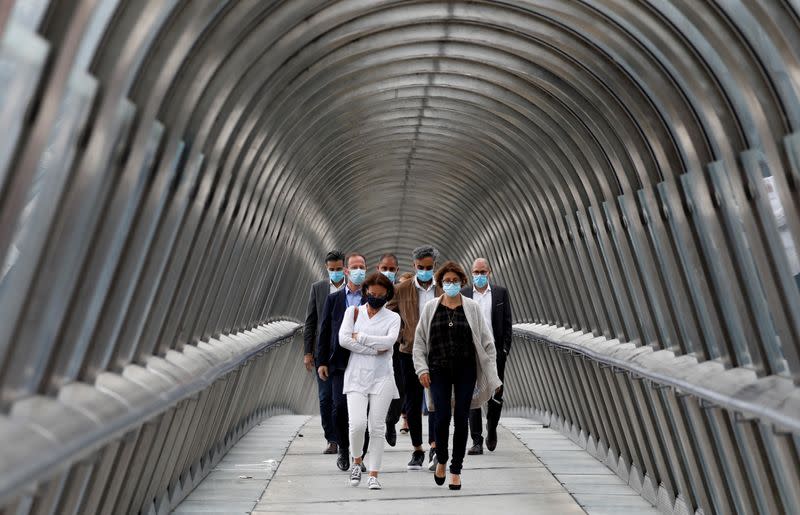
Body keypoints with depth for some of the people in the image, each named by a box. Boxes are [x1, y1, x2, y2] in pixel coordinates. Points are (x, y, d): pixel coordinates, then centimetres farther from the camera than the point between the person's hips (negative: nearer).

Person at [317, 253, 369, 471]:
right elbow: (324, 332, 8)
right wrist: (321, 361, 2)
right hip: (339, 362, 1)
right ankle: (343, 449, 19)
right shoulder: (333, 299, 9)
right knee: (340, 407, -4)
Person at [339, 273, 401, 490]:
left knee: (377, 427, 1)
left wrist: (360, 337, -7)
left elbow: (389, 341, -11)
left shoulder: (392, 317, 8)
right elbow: (343, 339, -6)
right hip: (357, 375, 0)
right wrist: (374, 349, -9)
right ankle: (357, 461, 18)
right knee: (357, 424, -11)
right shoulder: (353, 312, 9)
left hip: (381, 377, 0)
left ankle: (373, 474, 14)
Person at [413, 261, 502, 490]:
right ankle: (441, 460, 25)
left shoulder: (472, 308, 2)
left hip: (465, 370, 0)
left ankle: (456, 469, 19)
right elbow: (419, 341, 7)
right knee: (442, 417, -4)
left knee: (461, 419, 2)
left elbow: (486, 342, 3)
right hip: (439, 370, 0)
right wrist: (422, 368, -3)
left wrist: (492, 376, -1)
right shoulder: (430, 308, 3)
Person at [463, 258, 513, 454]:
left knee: (495, 395, 6)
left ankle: (491, 429, 33)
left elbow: (507, 322, 5)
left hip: (494, 350, 0)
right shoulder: (463, 294, 5)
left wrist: (506, 348, -3)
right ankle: (477, 441, 9)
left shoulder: (501, 293, 5)